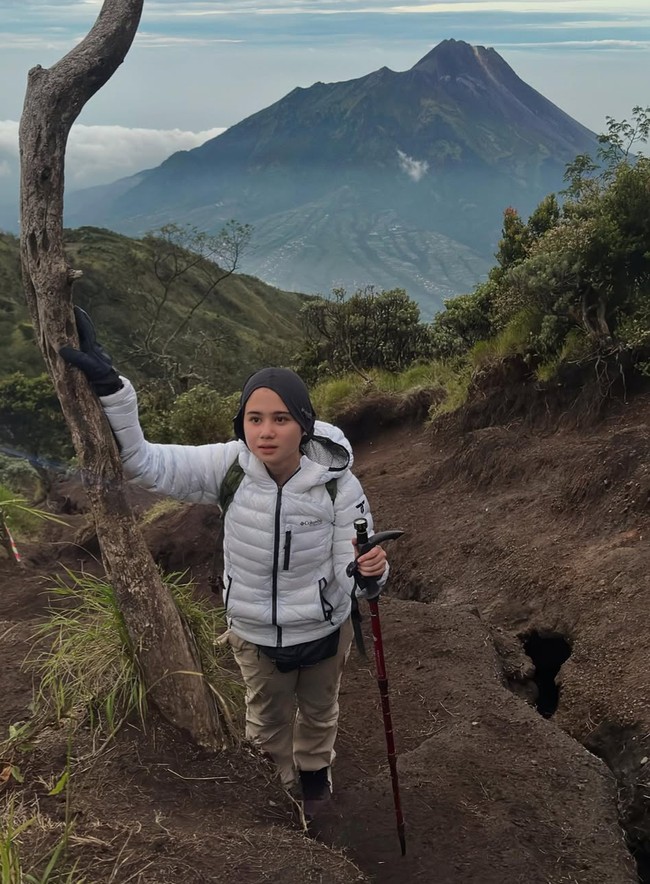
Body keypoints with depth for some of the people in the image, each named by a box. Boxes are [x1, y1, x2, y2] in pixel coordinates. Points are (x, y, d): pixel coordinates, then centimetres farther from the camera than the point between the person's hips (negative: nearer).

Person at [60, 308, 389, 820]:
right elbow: (143, 462, -29)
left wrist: (370, 570, -48)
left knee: (319, 711, 30)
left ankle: (315, 770, 64)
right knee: (267, 721, 28)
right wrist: (108, 386, -42)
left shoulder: (338, 484, -27)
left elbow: (350, 575, -23)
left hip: (324, 629, 0)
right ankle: (279, 785, 60)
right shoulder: (230, 467, -25)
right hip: (254, 633, 1)